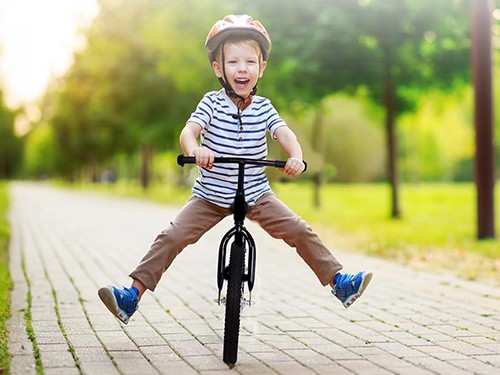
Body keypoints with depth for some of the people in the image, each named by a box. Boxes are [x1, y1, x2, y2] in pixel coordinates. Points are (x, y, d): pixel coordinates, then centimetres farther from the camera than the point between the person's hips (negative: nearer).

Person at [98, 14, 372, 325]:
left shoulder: (263, 108, -1)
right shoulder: (212, 103, -8)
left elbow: (285, 134, -14)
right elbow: (189, 130, -22)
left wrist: (296, 157, -37)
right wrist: (195, 150, -47)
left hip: (256, 194, 2)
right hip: (210, 196, -1)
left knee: (300, 231, -9)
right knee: (171, 238, -14)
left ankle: (338, 280, 4)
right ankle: (134, 294, -9)